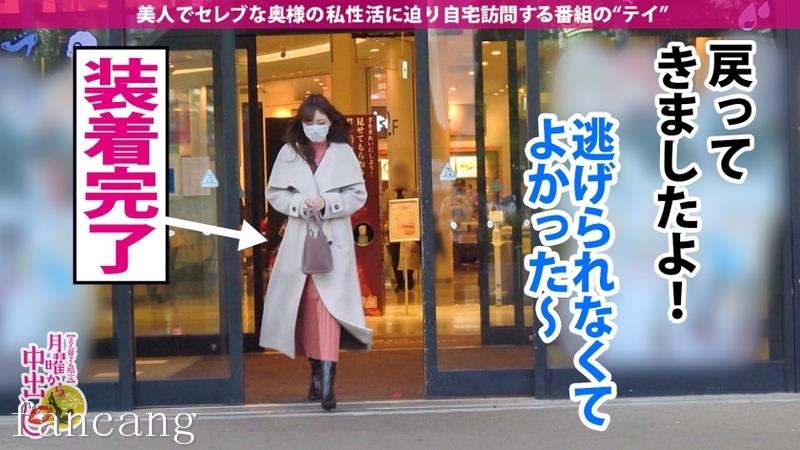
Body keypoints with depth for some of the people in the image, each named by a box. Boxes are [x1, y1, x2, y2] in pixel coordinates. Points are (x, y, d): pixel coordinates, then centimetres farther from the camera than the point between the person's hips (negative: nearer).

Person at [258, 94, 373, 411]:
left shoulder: (343, 152, 4)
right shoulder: (289, 153, 7)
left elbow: (358, 195, 2)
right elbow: (274, 194, 7)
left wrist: (327, 202, -13)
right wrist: (299, 203, -11)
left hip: (333, 239, -2)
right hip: (299, 239, 2)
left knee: (328, 302, -13)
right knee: (307, 305, 7)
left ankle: (327, 379, -17)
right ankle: (316, 372, 21)